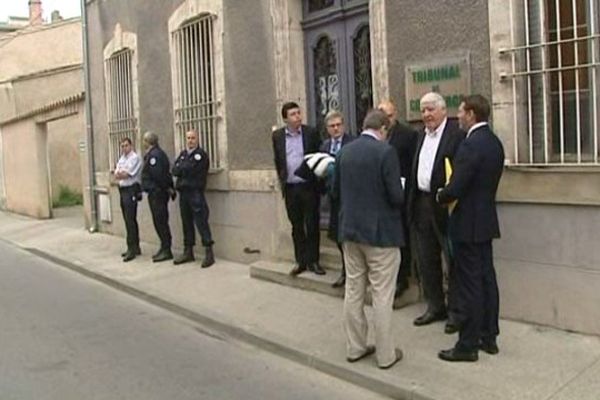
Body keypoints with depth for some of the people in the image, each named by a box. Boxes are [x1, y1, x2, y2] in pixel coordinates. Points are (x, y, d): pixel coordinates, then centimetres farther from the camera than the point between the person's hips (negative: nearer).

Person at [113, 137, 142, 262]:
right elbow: (116, 175, 9)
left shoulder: (135, 158, -8)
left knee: (130, 220, -11)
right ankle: (135, 247, 19)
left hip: (131, 190, -9)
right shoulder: (121, 159, 18)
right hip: (122, 190, 9)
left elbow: (127, 174, -15)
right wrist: (123, 173, -10)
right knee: (128, 220, 12)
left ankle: (132, 249, -9)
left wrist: (120, 173, 1)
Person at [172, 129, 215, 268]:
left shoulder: (201, 154, -3)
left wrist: (180, 168, 2)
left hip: (195, 192, -7)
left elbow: (190, 170, -14)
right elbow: (174, 170, 7)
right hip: (183, 192, 7)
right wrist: (185, 169, -9)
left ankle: (209, 253, -8)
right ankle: (188, 252, 20)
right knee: (186, 222, 11)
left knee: (201, 222, -10)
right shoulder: (182, 154, 18)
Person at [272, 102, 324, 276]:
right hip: (290, 188, 2)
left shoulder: (311, 132, -2)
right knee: (296, 227, 9)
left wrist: (317, 181, -3)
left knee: (312, 225, 4)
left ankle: (313, 261, 14)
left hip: (309, 186, -2)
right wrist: (282, 180, 7)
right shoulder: (277, 135, 3)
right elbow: (277, 161, 11)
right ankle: (301, 261, 18)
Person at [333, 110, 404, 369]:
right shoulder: (386, 151, -14)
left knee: (353, 291, 13)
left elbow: (336, 191, 10)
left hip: (350, 230, 6)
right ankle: (385, 354, 12)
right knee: (382, 296, 3)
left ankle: (354, 348, 24)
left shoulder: (345, 151, 3)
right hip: (380, 231, -6)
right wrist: (400, 197, 5)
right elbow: (396, 196, -17)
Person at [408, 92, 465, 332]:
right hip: (422, 204, 8)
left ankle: (456, 312, 15)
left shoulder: (456, 135, -11)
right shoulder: (421, 135, 14)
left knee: (454, 261, 3)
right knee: (427, 260, 15)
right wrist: (412, 202, 9)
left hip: (445, 206, -8)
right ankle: (435, 307, 28)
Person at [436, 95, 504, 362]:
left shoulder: (471, 145, -20)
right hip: (486, 220, 9)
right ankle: (489, 337, 24)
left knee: (469, 284, -2)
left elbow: (455, 188, -23)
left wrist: (441, 196, -3)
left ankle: (467, 345, 7)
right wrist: (450, 193, 15)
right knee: (486, 278, 14)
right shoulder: (494, 142, 9)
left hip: (468, 223, -9)